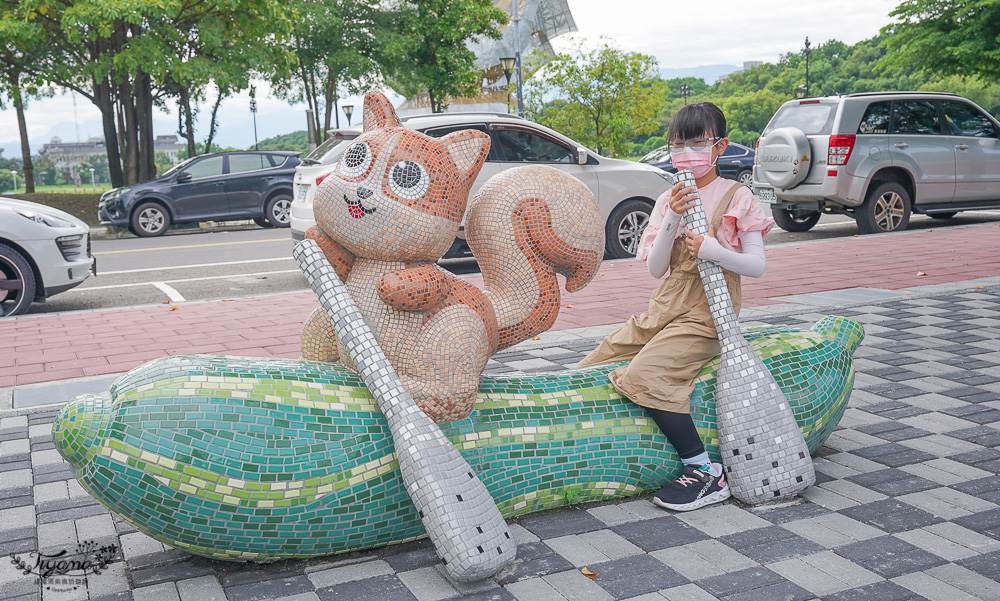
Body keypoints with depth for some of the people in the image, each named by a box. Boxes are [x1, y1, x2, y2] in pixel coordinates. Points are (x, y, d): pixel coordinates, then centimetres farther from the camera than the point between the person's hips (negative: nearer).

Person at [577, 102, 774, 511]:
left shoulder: (736, 197, -1)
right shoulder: (668, 201, 12)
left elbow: (757, 266, -5)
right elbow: (655, 269, 2)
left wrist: (715, 251, -22)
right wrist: (673, 220, -11)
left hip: (706, 314, -7)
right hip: (663, 309, 7)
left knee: (644, 375, -31)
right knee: (590, 371, 2)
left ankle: (706, 472, -24)